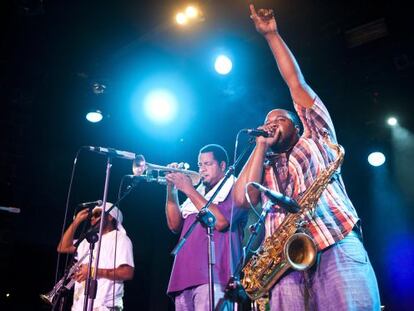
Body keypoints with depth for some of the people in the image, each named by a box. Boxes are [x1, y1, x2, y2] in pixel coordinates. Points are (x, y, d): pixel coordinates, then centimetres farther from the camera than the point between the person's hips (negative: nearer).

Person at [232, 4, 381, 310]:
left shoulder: (315, 139, 26)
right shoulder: (265, 168, 30)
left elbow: (296, 82, 21)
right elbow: (242, 198, 7)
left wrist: (272, 34, 24)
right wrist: (261, 145, 17)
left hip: (338, 249, -2)